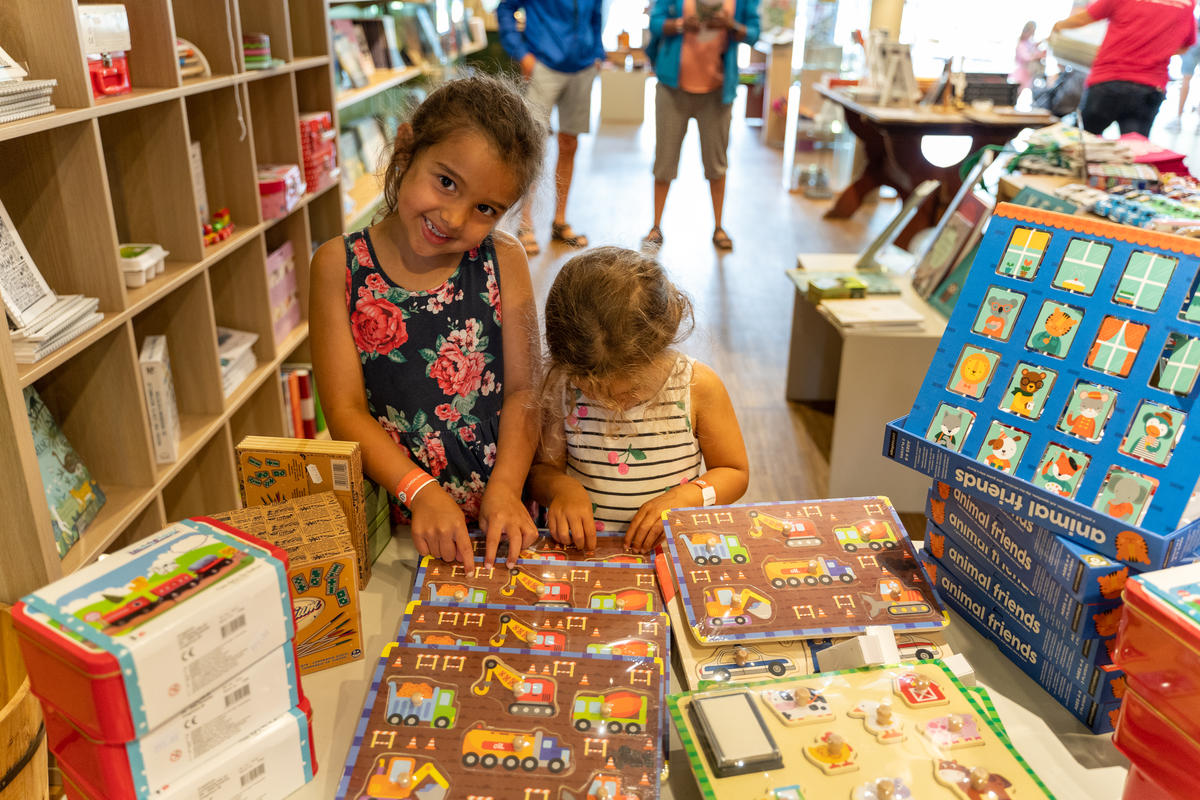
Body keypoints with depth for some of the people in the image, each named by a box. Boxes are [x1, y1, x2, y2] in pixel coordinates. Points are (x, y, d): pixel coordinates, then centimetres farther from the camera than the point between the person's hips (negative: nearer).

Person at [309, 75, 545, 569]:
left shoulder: (503, 261, 1)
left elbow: (522, 389, 0)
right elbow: (346, 410, -4)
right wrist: (422, 492, -17)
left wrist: (505, 488, -15)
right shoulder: (338, 266, -1)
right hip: (393, 519, 1)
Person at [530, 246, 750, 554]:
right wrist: (560, 486, -17)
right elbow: (543, 467, 4)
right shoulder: (561, 384, -6)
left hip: (670, 551, 2)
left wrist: (686, 496, -15)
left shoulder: (699, 387, -9)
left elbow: (735, 472, 2)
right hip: (581, 549, -1)